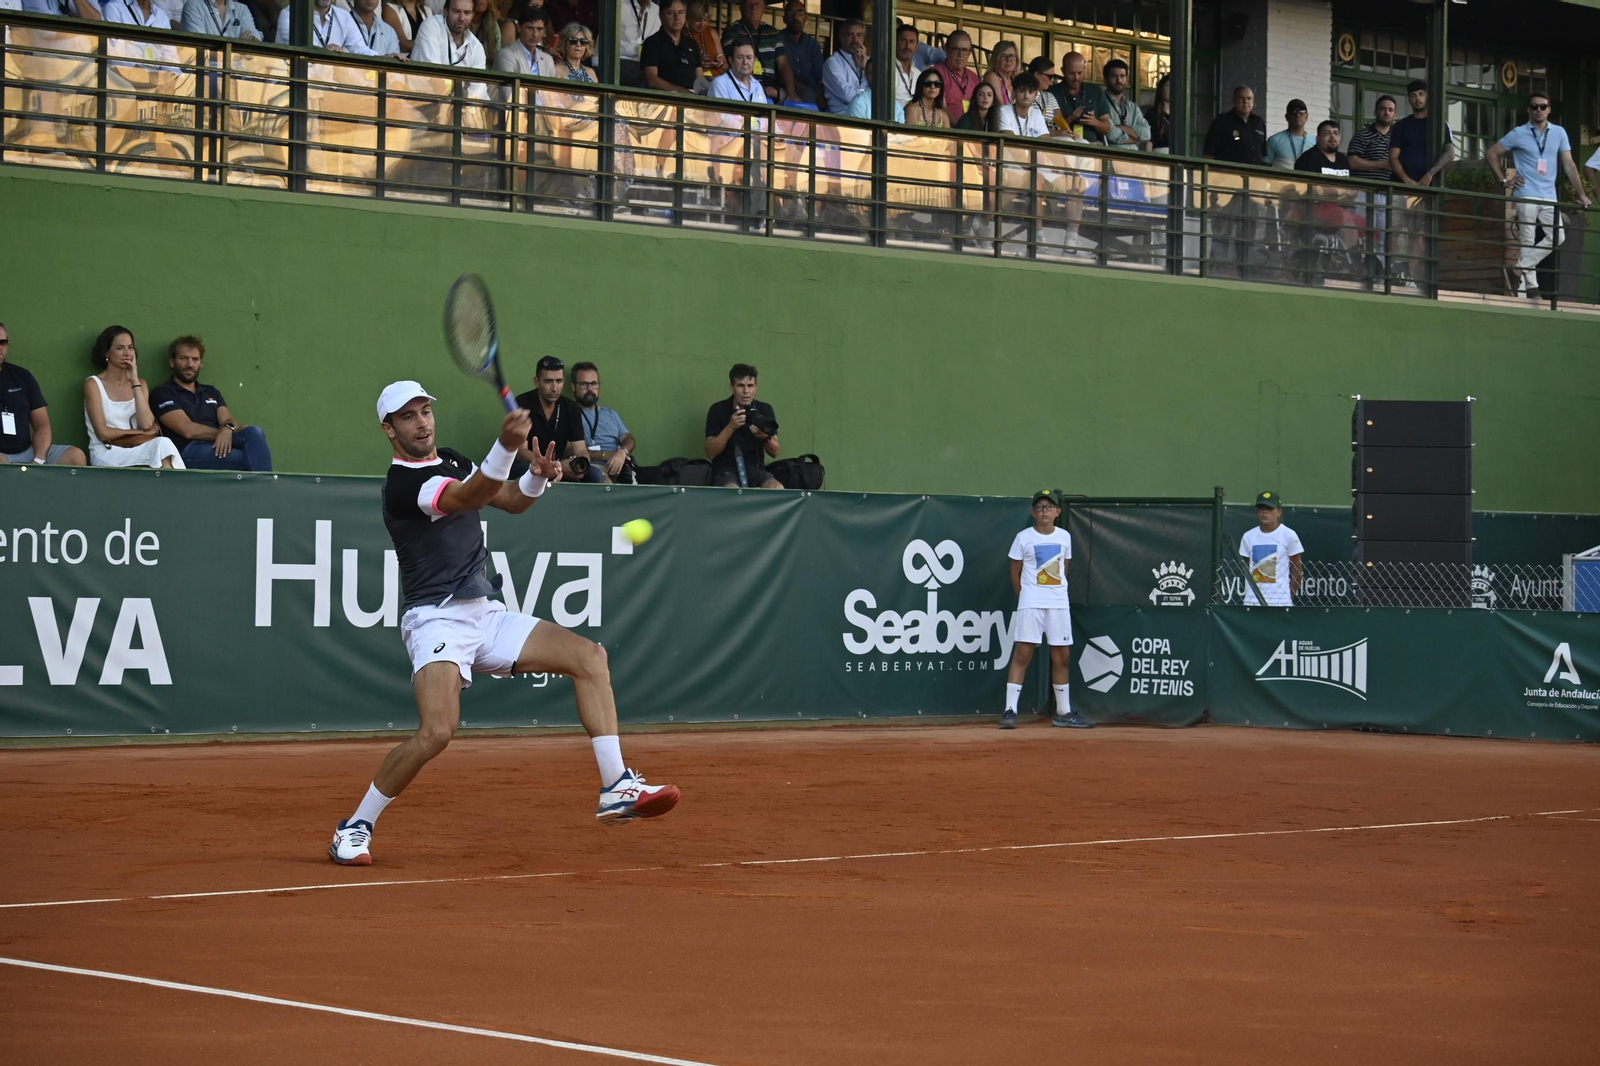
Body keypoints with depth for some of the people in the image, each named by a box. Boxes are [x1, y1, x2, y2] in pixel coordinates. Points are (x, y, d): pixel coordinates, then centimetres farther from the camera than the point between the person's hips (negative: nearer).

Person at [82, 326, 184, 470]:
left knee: (163, 444, -32)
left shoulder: (141, 384, 15)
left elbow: (146, 424, -3)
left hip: (136, 449, 4)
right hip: (107, 453, -4)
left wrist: (135, 382, -3)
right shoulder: (93, 385, 2)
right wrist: (139, 433, -2)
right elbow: (103, 433, -7)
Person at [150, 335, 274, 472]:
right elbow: (189, 430, -5)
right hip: (190, 451, -6)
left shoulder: (211, 392, 28)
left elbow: (228, 420, 10)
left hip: (219, 446, 6)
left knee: (255, 432, -28)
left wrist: (228, 429, -15)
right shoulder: (162, 394, 8)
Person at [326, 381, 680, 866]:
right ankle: (354, 829, -9)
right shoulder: (402, 484, -14)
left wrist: (538, 475, -4)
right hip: (437, 621, -9)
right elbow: (468, 498, -32)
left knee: (589, 656, -1)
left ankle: (617, 789, -3)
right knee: (437, 731, -27)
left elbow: (511, 500, 19)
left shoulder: (453, 461, 14)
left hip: (486, 615, 9)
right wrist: (506, 445, -50)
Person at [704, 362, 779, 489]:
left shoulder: (765, 410, 5)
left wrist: (765, 437, -21)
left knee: (777, 489, -31)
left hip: (756, 469, 3)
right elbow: (710, 453, -8)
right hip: (726, 470, -3)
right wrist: (730, 427, -20)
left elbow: (774, 453, 2)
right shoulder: (718, 410, -1)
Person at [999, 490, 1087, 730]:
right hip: (1030, 603, -4)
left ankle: (1063, 712, 16)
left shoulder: (1064, 537, 8)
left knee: (1062, 656, 7)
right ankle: (1009, 710, -10)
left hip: (1059, 603, 4)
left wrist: (1055, 591, 12)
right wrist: (1025, 597, 3)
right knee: (1022, 654, -9)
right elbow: (1015, 573, 5)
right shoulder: (1023, 537, -1)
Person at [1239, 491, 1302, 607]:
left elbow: (1297, 571, 3)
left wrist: (1290, 597, 1)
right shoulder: (1248, 536, 8)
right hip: (1252, 602, 3)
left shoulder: (1289, 535, -2)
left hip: (1280, 602, -3)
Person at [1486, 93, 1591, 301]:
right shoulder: (1519, 134, 0)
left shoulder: (1559, 133, 7)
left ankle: (1522, 269, 6)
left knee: (1556, 238, -6)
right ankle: (1530, 284, 2)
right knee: (1528, 242, -3)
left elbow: (1569, 165, 7)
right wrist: (1503, 180, 0)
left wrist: (1581, 194, 2)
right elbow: (1492, 153, 6)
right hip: (1526, 196, -3)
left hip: (1549, 197, 3)